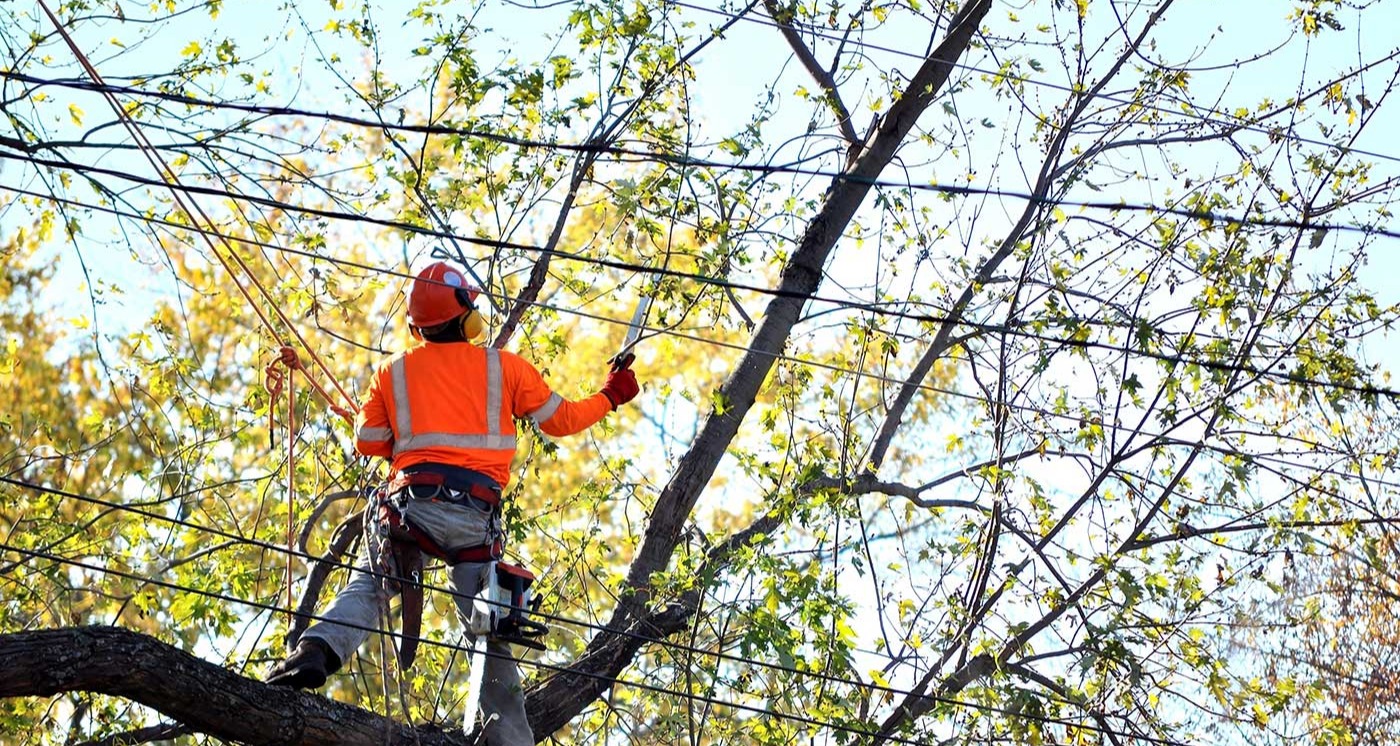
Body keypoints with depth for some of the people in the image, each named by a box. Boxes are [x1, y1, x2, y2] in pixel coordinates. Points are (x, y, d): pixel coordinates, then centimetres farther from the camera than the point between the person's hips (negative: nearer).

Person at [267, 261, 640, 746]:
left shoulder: (393, 372, 14)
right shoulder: (504, 366, 11)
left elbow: (367, 443, 18)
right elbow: (561, 419, 19)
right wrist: (611, 396, 36)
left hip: (410, 501, 0)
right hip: (476, 513, 0)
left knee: (365, 588, 10)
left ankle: (316, 652, -19)